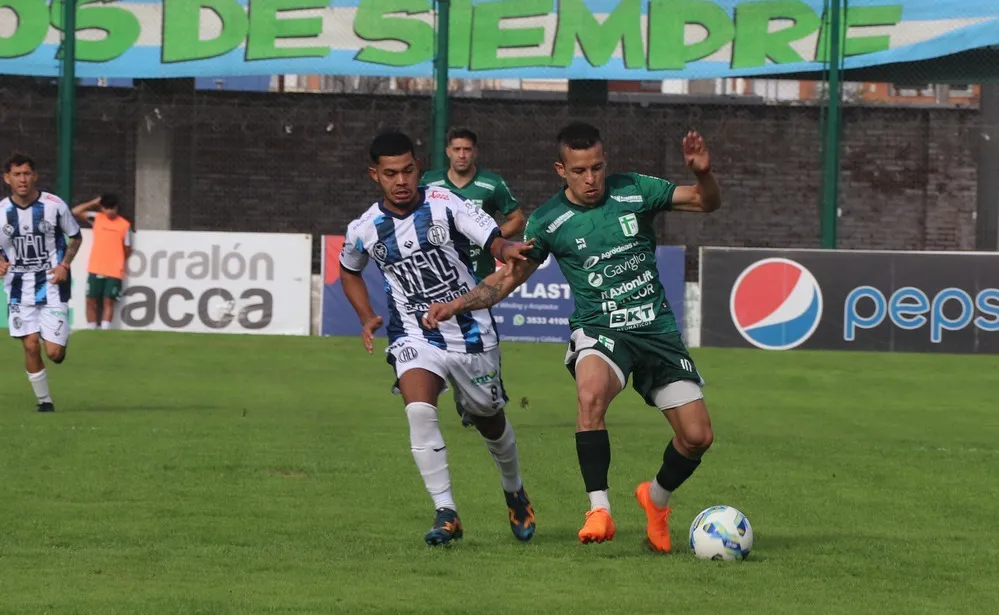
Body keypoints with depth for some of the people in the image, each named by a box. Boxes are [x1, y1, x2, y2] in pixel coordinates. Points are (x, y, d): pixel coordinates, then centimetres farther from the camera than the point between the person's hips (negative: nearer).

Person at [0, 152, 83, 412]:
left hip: (52, 286, -1)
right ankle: (44, 400, 12)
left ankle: (62, 339, 30)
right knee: (31, 346, -5)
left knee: (54, 352, -7)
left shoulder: (54, 205, -7)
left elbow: (76, 237, 7)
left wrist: (65, 265, -6)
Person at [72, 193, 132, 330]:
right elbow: (75, 212, 0)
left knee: (108, 301, -6)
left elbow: (127, 250, 6)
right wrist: (93, 203, 1)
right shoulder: (96, 218, 5)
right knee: (91, 300, 1)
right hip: (95, 269, 2)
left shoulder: (125, 225, 0)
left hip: (114, 271, -2)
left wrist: (119, 263, 5)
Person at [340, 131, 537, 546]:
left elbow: (494, 239, -17)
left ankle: (514, 492, 46)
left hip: (471, 332, 0)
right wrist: (367, 318, 6)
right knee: (419, 410, -26)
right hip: (414, 337, 0)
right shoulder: (364, 230, -4)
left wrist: (507, 250, -40)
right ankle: (446, 514, -20)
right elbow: (349, 270, 18)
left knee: (489, 419, 16)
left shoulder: (445, 205, -11)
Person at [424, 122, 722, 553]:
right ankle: (599, 510, -32)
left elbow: (707, 203, 4)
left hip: (657, 330, 2)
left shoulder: (635, 191, -2)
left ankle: (656, 498, 28)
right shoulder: (548, 221, -2)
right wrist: (458, 304, -5)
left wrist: (703, 173, -18)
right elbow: (509, 277, 8)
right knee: (591, 393, -37)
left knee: (697, 436, -4)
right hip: (599, 331, -2)